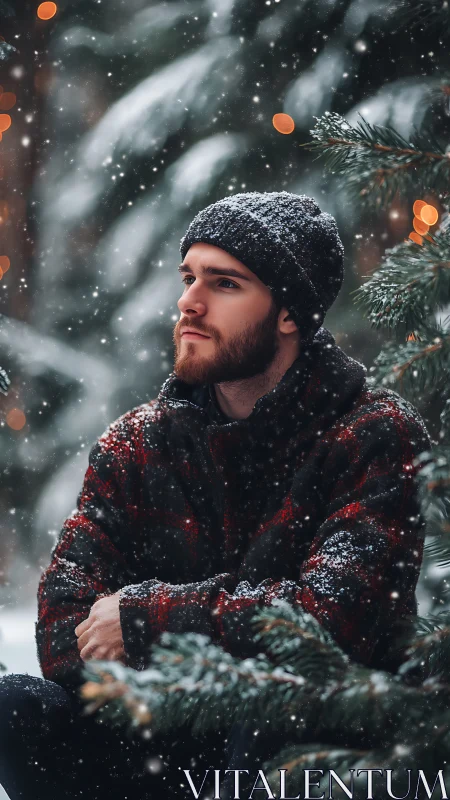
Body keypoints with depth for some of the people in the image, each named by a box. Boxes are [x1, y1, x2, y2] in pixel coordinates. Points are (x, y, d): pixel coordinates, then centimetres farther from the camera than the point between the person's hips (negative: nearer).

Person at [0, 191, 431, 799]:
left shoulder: (378, 435, -7)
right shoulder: (137, 443, 6)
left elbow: (333, 616, -23)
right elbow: (63, 639, -4)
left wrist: (145, 618, -15)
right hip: (174, 746, 4)